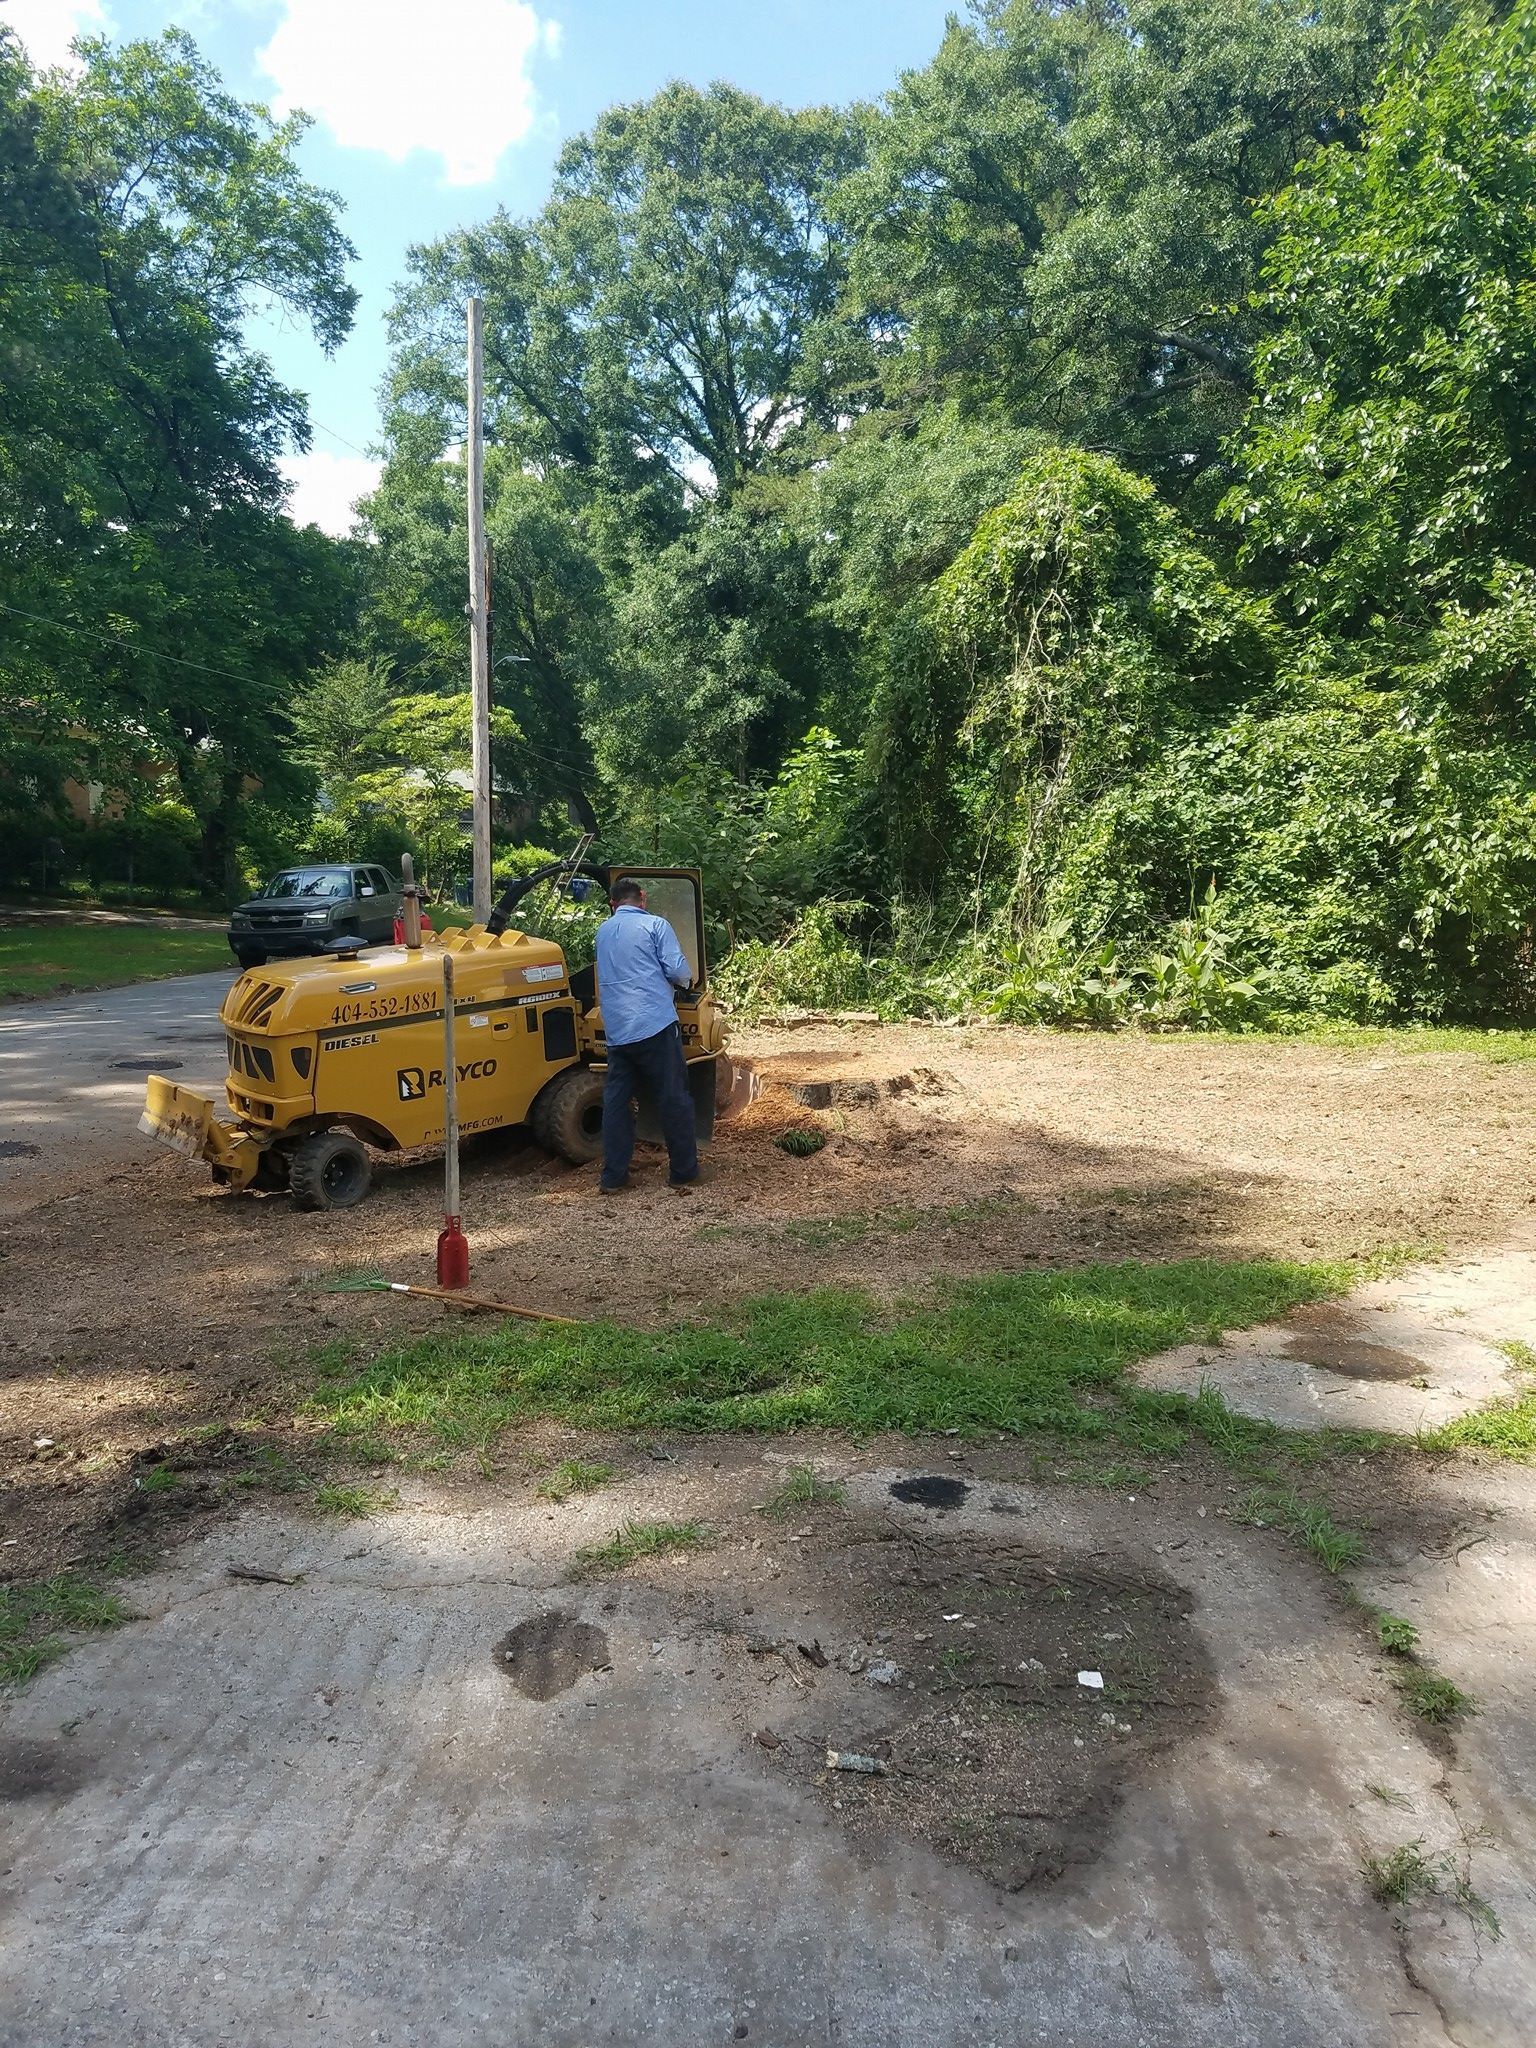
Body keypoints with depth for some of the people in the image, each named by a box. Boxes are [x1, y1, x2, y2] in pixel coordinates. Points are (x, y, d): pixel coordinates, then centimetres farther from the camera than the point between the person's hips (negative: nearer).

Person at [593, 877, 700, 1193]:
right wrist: (688, 980, 14)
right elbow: (677, 969, -7)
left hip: (616, 1032, 5)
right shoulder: (655, 925, -1)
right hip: (656, 1026, -5)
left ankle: (613, 1177, 10)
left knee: (616, 1101, 9)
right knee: (674, 1099, 3)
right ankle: (683, 1172, 9)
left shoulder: (603, 932, 17)